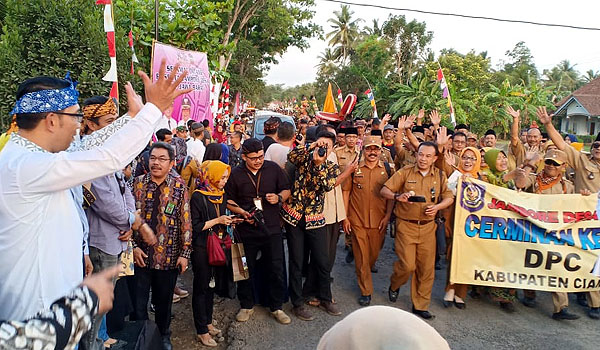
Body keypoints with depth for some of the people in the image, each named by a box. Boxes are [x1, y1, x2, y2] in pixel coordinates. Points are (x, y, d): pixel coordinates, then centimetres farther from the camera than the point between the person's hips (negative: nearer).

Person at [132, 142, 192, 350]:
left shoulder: (179, 186, -3)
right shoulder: (138, 183, 0)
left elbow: (185, 221, -3)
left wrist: (184, 253, -5)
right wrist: (133, 246, -6)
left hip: (168, 256, 0)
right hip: (140, 254, 1)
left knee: (164, 300, 15)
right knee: (138, 301, 9)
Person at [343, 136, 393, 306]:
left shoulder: (387, 169, 2)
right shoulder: (354, 168, 0)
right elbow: (345, 192, 4)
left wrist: (387, 216, -1)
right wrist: (344, 217, 0)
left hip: (379, 221, 1)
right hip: (357, 220, -1)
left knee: (374, 255, 14)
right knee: (361, 257, 3)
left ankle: (364, 276, 44)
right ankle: (365, 291, 17)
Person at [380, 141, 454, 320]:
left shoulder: (440, 175, 7)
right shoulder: (405, 172, -3)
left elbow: (449, 197, 10)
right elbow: (384, 190, -4)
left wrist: (438, 206, -11)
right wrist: (398, 196, -25)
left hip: (428, 226, 3)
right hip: (406, 225, -3)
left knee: (426, 268, 5)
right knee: (407, 265, -9)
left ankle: (420, 305, 22)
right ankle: (394, 285, 25)